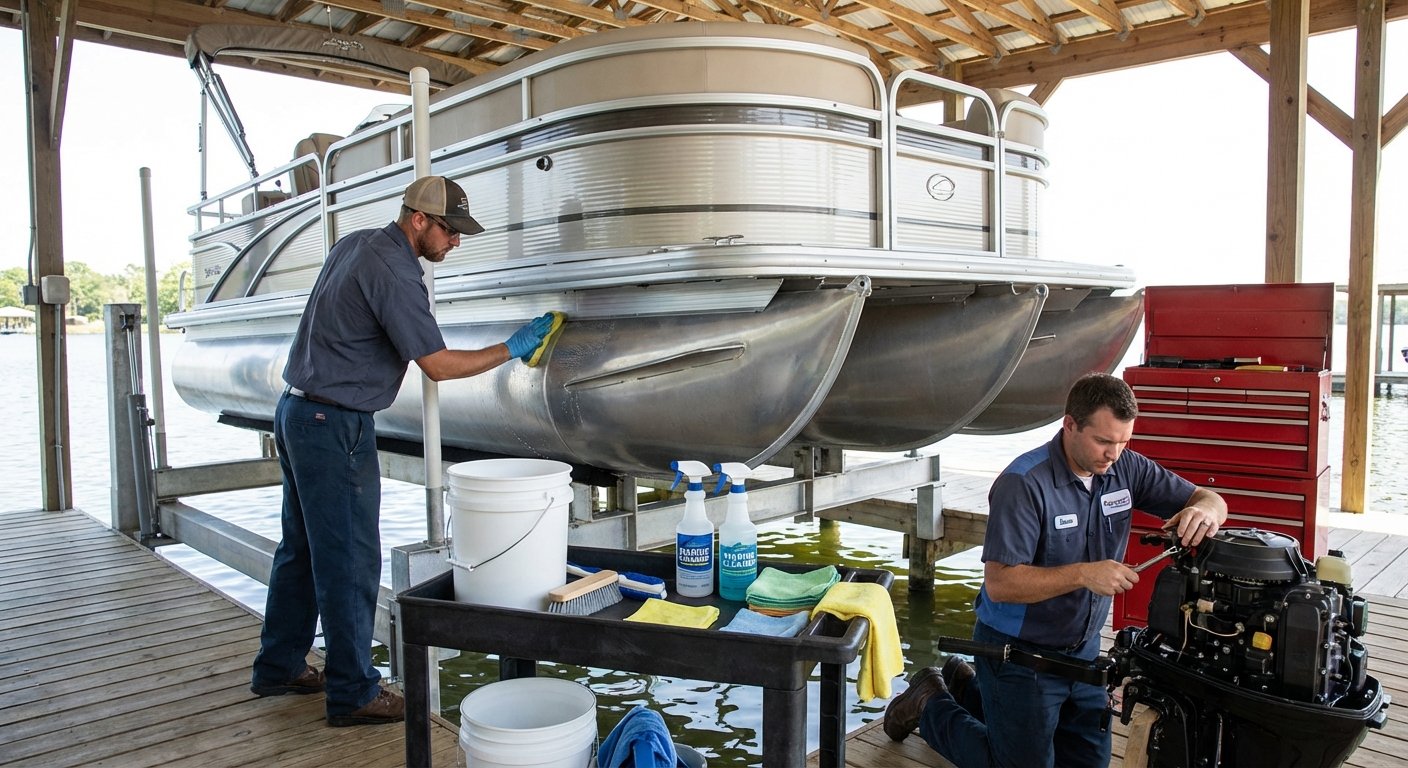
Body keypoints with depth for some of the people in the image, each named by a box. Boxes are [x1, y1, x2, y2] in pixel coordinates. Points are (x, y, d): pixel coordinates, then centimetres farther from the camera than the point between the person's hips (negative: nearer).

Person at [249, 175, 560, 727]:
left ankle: (278, 667, 31)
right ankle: (353, 693, 8)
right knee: (350, 561, -2)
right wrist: (510, 350, -9)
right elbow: (438, 365, -18)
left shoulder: (354, 243, 11)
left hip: (296, 412, 10)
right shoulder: (392, 272, -19)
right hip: (335, 427, -10)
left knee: (302, 548, 18)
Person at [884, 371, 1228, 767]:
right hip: (1019, 651, -7)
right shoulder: (1024, 483, -26)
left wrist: (1204, 511, -25)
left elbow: (1210, 499, -1)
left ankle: (969, 688, 35)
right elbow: (999, 583, -29)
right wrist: (1083, 574, -37)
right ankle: (932, 703, 25)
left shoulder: (1127, 468, -6)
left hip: (1082, 646, 7)